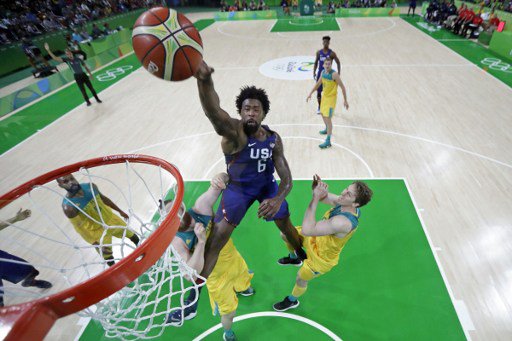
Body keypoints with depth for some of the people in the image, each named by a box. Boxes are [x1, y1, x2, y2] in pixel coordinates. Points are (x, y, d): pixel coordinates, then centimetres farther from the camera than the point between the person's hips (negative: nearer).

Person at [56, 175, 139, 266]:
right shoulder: (68, 206, -27)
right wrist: (96, 244, -25)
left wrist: (120, 211, 14)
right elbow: (80, 227, -23)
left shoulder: (90, 186, -13)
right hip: (97, 231, -5)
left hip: (111, 219, 5)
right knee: (109, 258, 10)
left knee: (133, 236, 24)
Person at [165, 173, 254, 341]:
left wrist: (219, 179, -51)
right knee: (228, 312, 16)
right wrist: (201, 241, -43)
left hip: (233, 259, 3)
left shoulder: (201, 207, -27)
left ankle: (241, 289, 73)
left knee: (243, 284, 34)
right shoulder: (178, 242, -29)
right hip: (216, 276, -3)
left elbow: (223, 177, -26)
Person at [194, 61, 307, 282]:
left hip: (266, 185, 4)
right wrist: (204, 80, -74)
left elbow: (286, 177, -15)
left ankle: (302, 255, 51)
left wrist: (278, 199, -37)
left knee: (285, 224, 17)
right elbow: (214, 112, -54)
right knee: (217, 239, -6)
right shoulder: (234, 132, -29)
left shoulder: (273, 139, -16)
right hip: (238, 187, -3)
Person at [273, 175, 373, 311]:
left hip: (322, 257, -7)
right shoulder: (344, 203, -20)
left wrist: (315, 198, -49)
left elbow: (307, 230, -50)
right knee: (286, 235, 16)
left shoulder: (344, 222, -45)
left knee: (300, 279, 17)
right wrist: (317, 190, -29)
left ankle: (292, 301, 53)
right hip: (317, 238, 7)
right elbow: (324, 197, -4)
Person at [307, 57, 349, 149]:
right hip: (324, 96, 8)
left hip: (331, 97, -8)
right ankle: (327, 129, 50)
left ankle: (328, 141, -11)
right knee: (323, 114, 23)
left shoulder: (334, 74, -22)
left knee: (328, 118, -13)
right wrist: (310, 93, 15)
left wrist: (345, 100, -19)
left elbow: (342, 87, -18)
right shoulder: (323, 72, 0)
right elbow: (318, 84, 16)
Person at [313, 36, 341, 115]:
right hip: (320, 74, 3)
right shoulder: (319, 52, 1)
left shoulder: (332, 53, -8)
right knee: (318, 91, 4)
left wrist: (338, 74, -9)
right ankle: (319, 107, 20)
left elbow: (338, 63, -3)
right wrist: (314, 72, 2)